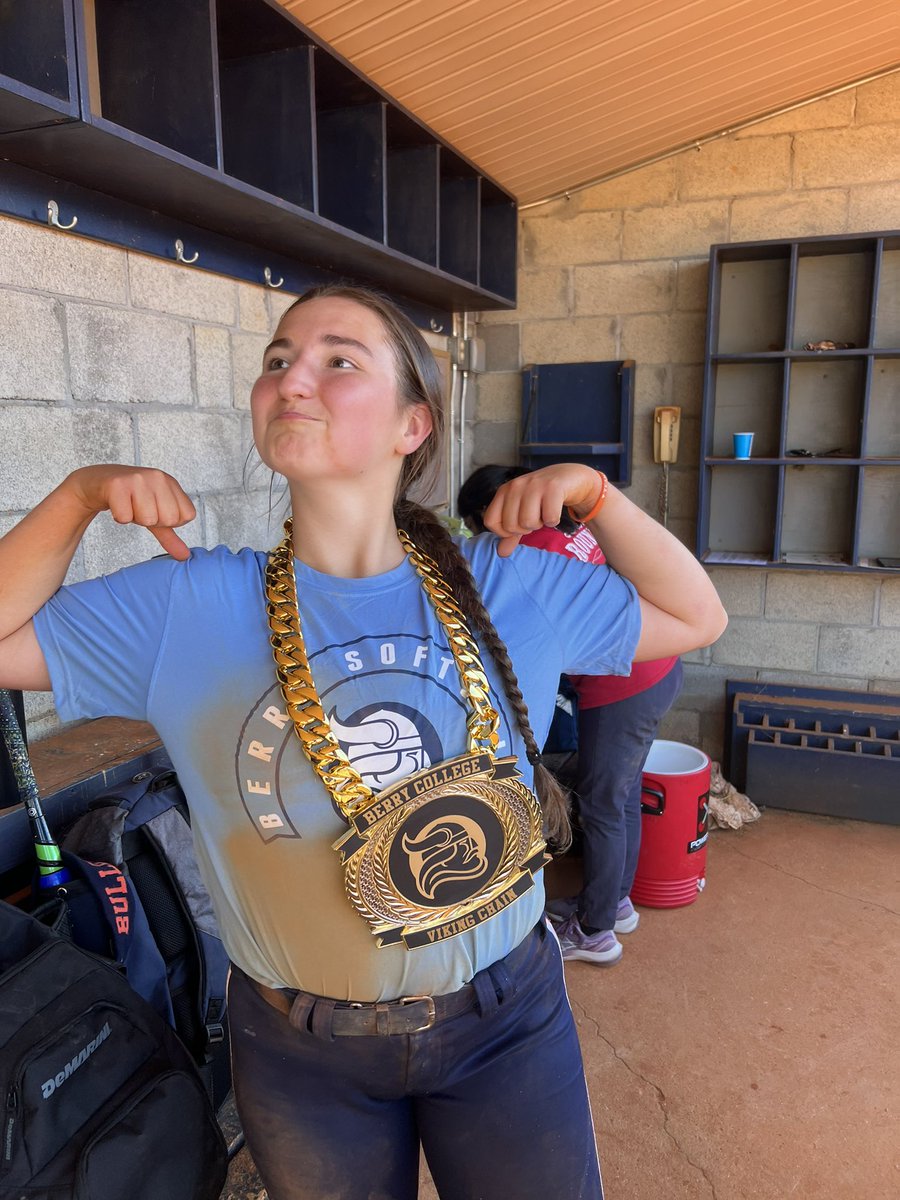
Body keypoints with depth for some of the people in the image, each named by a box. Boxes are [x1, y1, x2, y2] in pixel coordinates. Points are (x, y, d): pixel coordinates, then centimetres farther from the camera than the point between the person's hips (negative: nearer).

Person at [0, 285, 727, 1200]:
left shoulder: (506, 587, -10)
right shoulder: (188, 607, -12)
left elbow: (695, 618, 0)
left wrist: (595, 495, -13)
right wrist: (80, 495, -16)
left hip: (505, 1019, 1)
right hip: (298, 1051, 0)